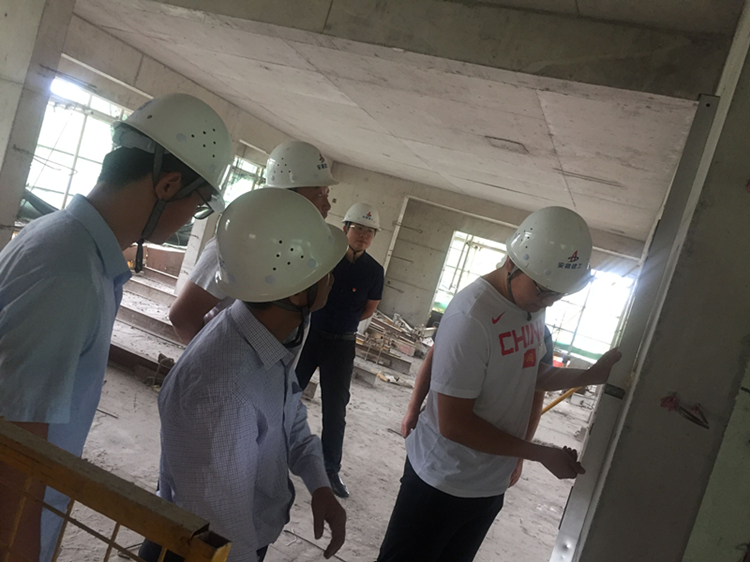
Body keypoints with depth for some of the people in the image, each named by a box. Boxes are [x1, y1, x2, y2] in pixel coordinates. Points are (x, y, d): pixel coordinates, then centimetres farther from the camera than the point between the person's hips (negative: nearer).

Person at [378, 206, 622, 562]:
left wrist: (590, 376, -3)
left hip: (492, 485, 8)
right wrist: (542, 454, -18)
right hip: (443, 483, -7)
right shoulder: (472, 316, -27)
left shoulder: (532, 306, -2)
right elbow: (453, 424, -24)